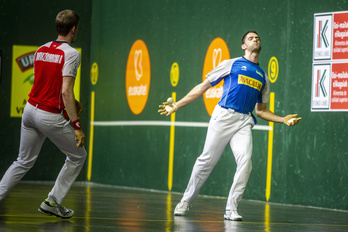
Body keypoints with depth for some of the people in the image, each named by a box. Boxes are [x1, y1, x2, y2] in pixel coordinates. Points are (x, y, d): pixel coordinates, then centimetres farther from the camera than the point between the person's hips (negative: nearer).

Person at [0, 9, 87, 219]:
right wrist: (76, 125, -21)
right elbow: (66, 91, -22)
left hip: (30, 109, 7)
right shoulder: (71, 54, -14)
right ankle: (53, 202, 12)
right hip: (51, 117, -7)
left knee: (24, 162, 18)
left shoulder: (41, 50, 9)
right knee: (78, 156, 13)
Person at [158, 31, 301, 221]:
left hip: (244, 122, 3)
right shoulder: (231, 64, 8)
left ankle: (231, 209, -9)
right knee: (207, 160, 0)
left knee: (245, 161, -17)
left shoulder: (263, 76, 21)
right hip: (223, 116, -3)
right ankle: (186, 201, 19)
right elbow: (203, 87, 9)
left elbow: (261, 109, 27)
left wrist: (283, 119, 12)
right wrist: (177, 105, 4)